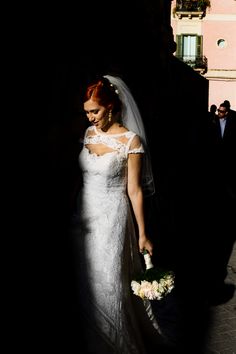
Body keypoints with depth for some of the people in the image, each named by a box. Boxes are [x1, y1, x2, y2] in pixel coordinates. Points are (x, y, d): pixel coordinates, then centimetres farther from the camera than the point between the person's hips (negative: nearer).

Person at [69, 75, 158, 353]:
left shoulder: (131, 140, -11)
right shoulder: (89, 133, 6)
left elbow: (135, 190, -10)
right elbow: (83, 173, 12)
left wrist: (142, 234, -8)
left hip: (112, 218, -5)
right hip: (84, 216, 6)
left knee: (109, 287, 0)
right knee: (87, 284, 13)